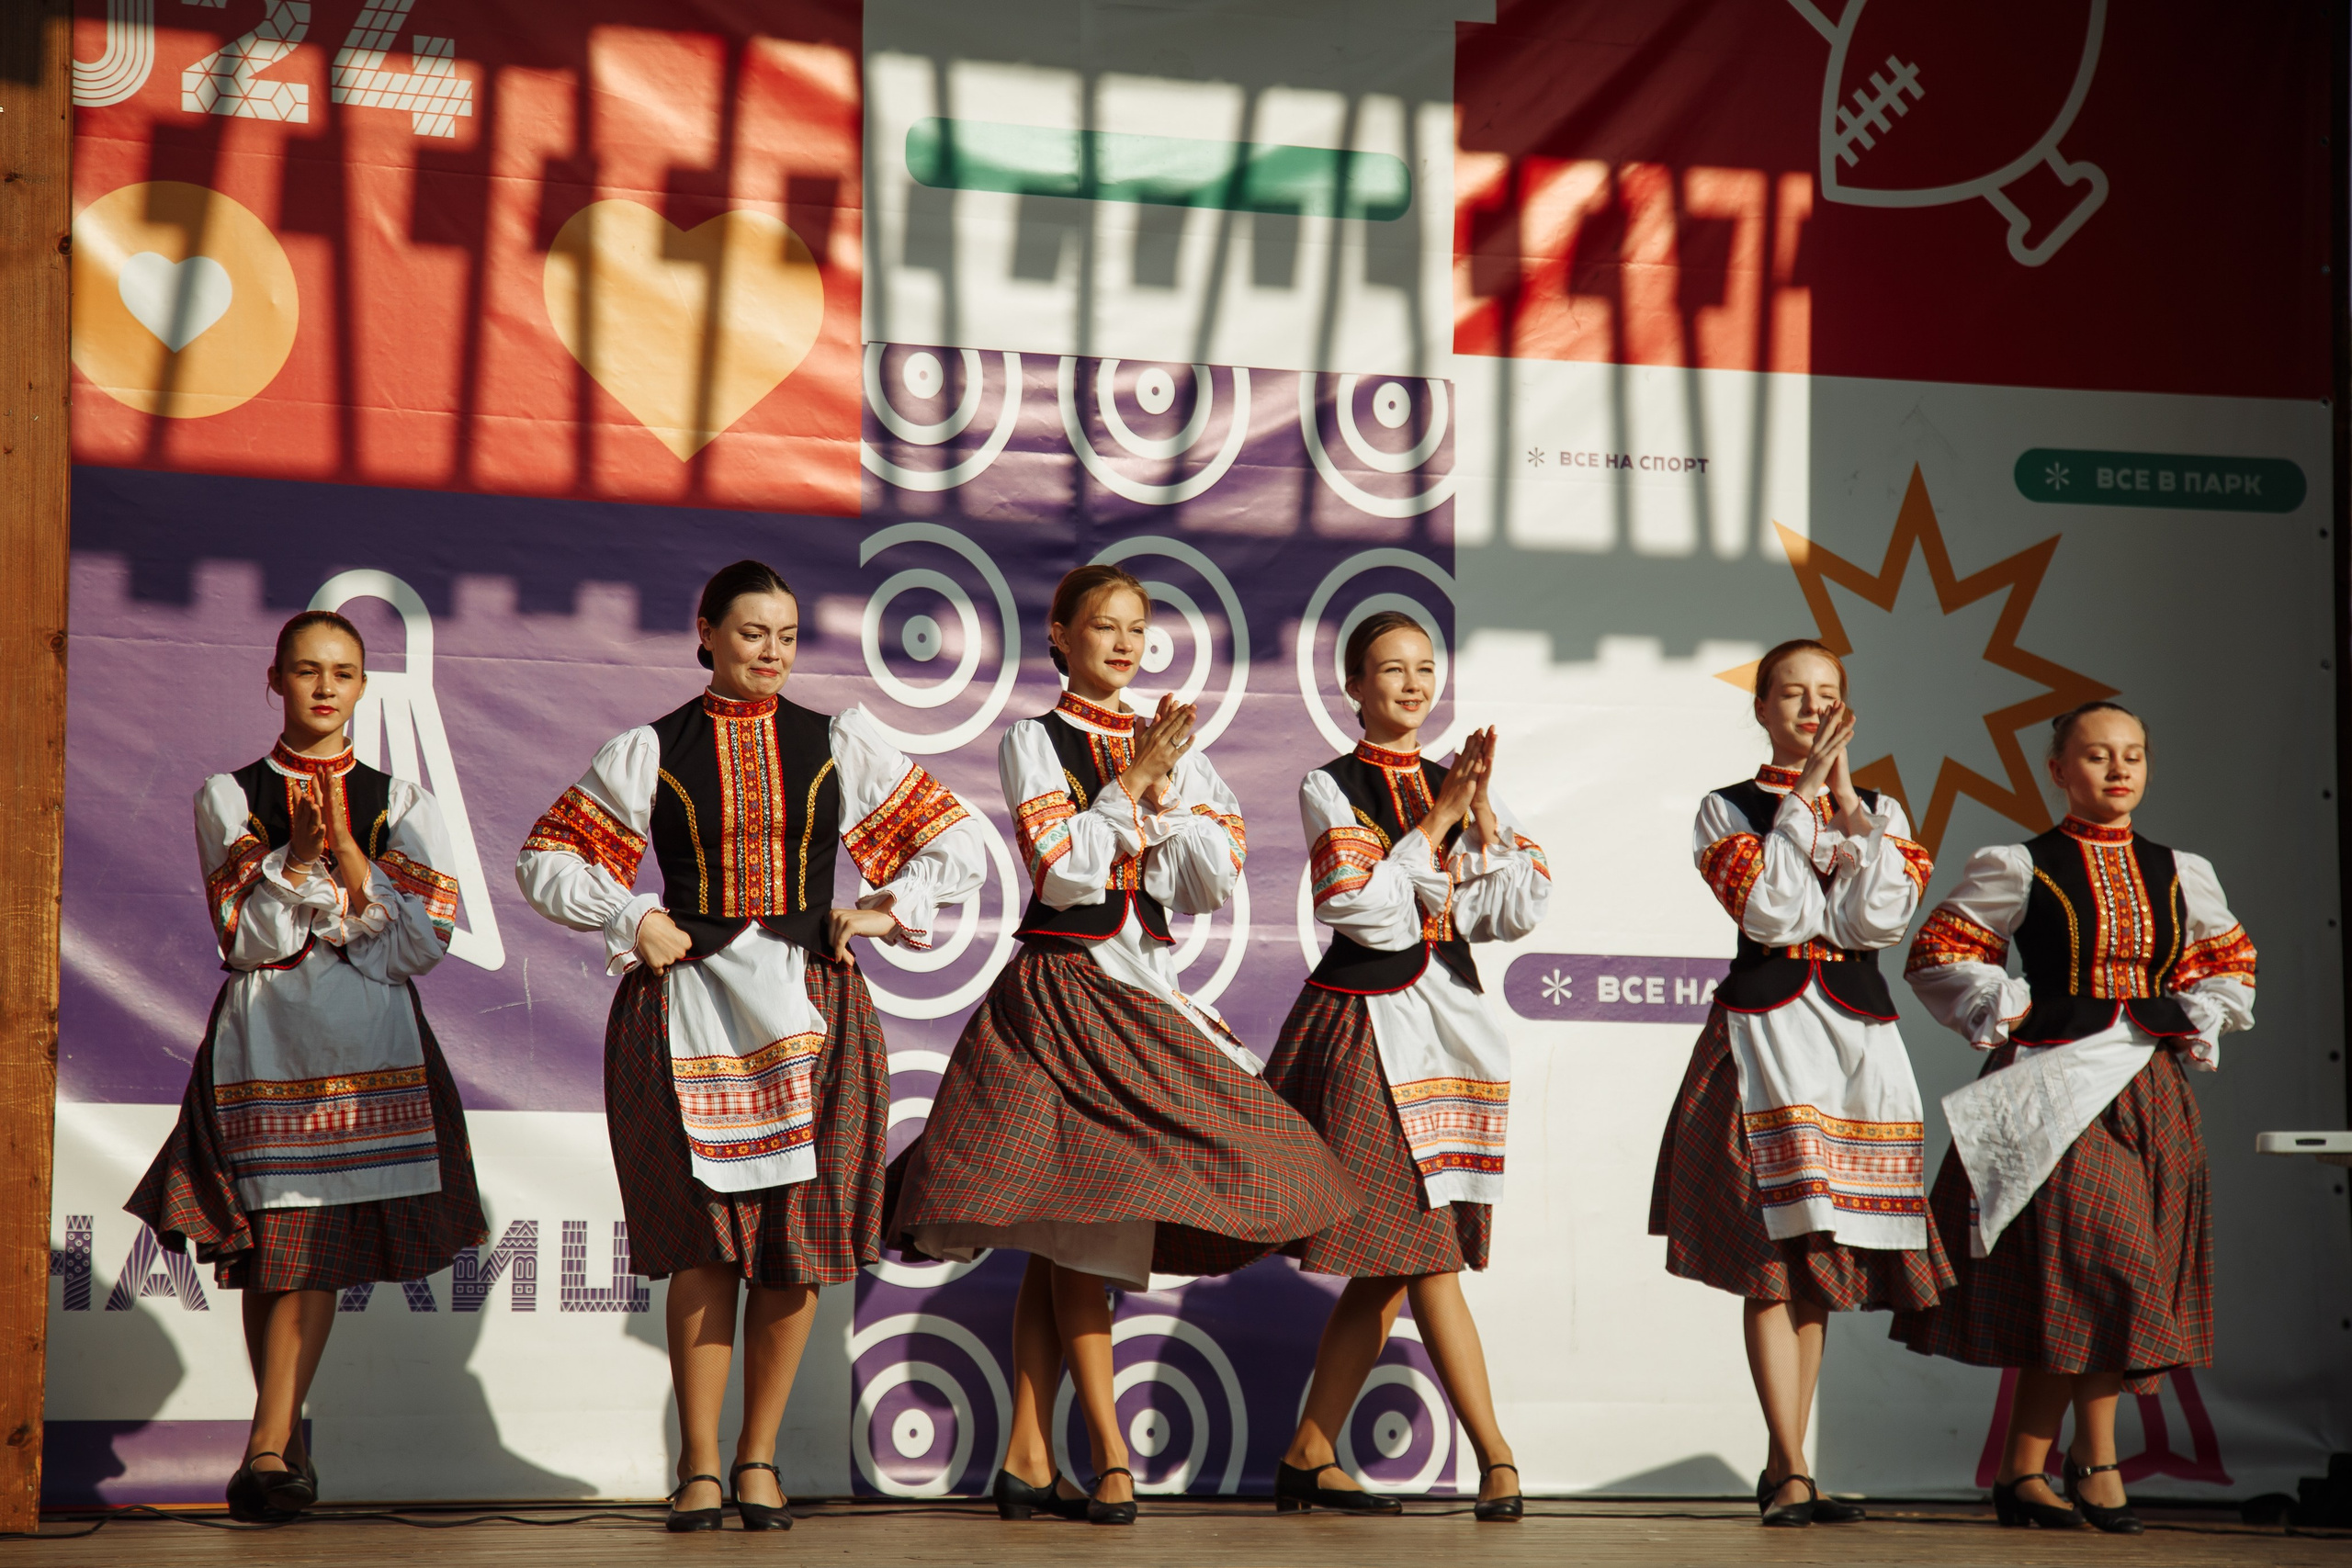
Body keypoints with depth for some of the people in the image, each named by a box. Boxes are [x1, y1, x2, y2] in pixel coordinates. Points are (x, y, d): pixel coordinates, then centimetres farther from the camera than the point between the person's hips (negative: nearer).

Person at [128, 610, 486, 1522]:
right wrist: (299, 853, -14)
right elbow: (244, 940, -2)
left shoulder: (397, 803, 10)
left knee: (316, 1243, -11)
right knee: (269, 1251, -1)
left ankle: (268, 1447, -14)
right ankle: (284, 1441, 12)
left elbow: (423, 942, -1)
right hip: (262, 1034, 0)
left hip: (365, 1037, 0)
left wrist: (348, 851, -9)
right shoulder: (229, 797, 8)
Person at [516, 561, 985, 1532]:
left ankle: (758, 1458, 12)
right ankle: (698, 1466, 4)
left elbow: (955, 847, 15)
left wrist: (888, 909, 2)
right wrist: (633, 920, -2)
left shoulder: (839, 747, 10)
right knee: (704, 1238, -5)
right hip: (687, 1008, -1)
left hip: (808, 1010, 2)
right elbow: (546, 860, 10)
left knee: (797, 1238, -1)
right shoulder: (650, 753, 6)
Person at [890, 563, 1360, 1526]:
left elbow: (1219, 879, 4)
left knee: (1063, 1237, 5)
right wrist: (1132, 782, -12)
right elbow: (1065, 870, -13)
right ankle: (1111, 1461, -7)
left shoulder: (1167, 743, 13)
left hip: (1145, 995, 5)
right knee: (1077, 1225, -9)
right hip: (1063, 990, -5)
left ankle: (1028, 1461, 7)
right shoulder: (1035, 742, -1)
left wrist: (1163, 793, -7)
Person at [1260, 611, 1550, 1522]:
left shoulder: (1456, 780, 12)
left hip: (1450, 1020, 6)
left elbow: (1521, 910, 3)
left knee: (1388, 1264, 6)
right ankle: (1496, 1462, -6)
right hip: (1368, 1025, -6)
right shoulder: (1331, 788, -2)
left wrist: (1481, 811, -8)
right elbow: (1368, 910, -15)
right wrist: (1437, 819, -11)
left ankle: (1308, 1460, 13)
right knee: (1427, 1251, -9)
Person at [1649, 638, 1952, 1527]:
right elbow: (1770, 913, -12)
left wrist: (1849, 806, -6)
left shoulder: (1880, 812, 13)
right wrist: (1802, 797, -11)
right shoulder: (1728, 810, 4)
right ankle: (1793, 1474, -12)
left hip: (1859, 1039, 4)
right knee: (1773, 1258, -12)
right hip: (1764, 1029, -4)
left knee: (1820, 1264, 6)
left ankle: (1781, 1471, 12)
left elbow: (1881, 919, -4)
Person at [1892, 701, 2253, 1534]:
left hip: (2150, 1090, 4)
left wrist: (2198, 1025, 9)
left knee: (2069, 1290, 2)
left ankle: (2023, 1473, 9)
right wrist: (2004, 1012, -5)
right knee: (2095, 1258, -17)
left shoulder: (2178, 873, 13)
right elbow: (1938, 954, 5)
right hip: (2053, 1084, -4)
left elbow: (2230, 962, 25)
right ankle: (2096, 1460, -5)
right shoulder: (2020, 868, 0)